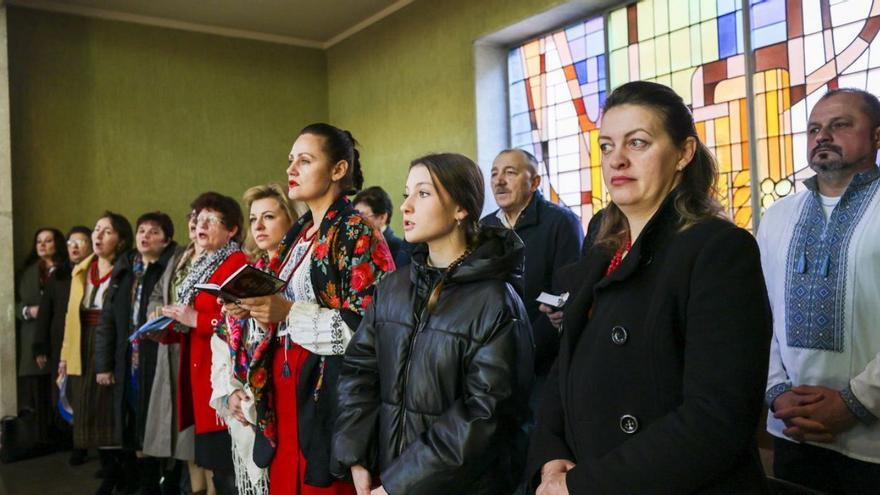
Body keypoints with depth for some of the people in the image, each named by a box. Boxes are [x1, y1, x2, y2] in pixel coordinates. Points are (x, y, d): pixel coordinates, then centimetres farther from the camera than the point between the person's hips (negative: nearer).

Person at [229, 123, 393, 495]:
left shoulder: (358, 233, -11)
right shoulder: (297, 234, 14)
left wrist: (291, 312, -21)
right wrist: (256, 309, 1)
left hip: (327, 389, -7)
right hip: (283, 381, 8)